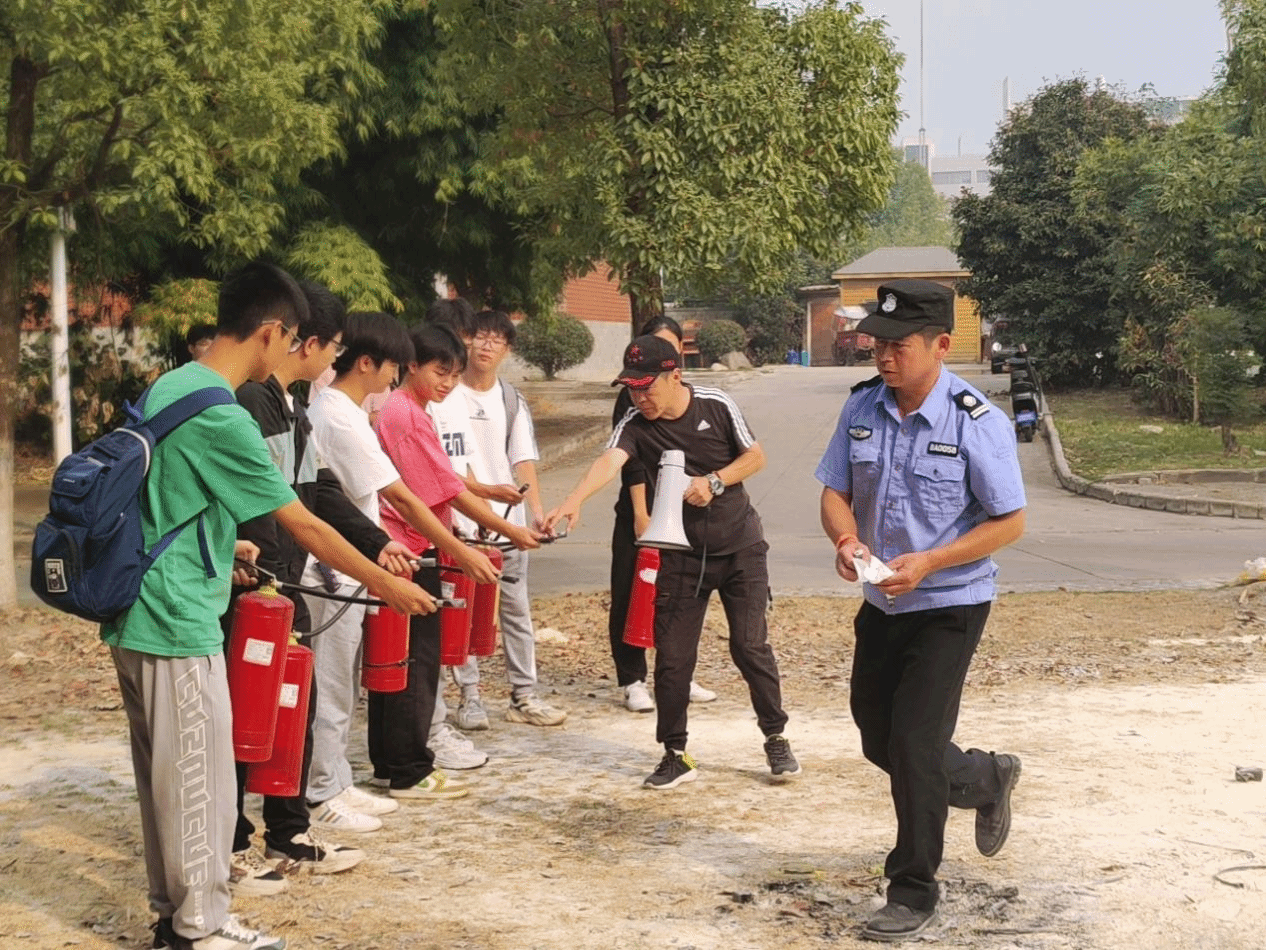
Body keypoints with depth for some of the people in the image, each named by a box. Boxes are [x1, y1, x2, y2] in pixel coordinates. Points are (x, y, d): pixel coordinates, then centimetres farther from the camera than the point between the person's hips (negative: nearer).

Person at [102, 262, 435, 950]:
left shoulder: (165, 388, 8)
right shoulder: (222, 417, -20)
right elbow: (306, 527, -16)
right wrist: (388, 586, -7)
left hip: (134, 619, 9)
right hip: (180, 625, -9)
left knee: (163, 776, 17)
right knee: (198, 781, 3)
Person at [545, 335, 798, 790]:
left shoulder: (717, 406, -13)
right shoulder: (635, 425, -14)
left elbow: (756, 456, -1)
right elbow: (609, 461, -34)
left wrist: (714, 481, -19)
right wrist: (573, 500, -54)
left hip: (739, 547, -1)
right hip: (681, 554, 1)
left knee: (750, 646, -1)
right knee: (672, 656, 0)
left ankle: (776, 740, 17)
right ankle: (676, 755, 14)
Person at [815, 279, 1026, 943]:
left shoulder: (977, 423, -19)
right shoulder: (861, 407, -3)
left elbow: (1009, 522, -14)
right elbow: (835, 492, 5)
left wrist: (928, 563, -24)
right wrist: (847, 541, -18)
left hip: (949, 607, -6)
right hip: (881, 605, 6)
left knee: (914, 745, -8)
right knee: (879, 742, 16)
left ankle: (913, 893, 8)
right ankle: (987, 780, 43)